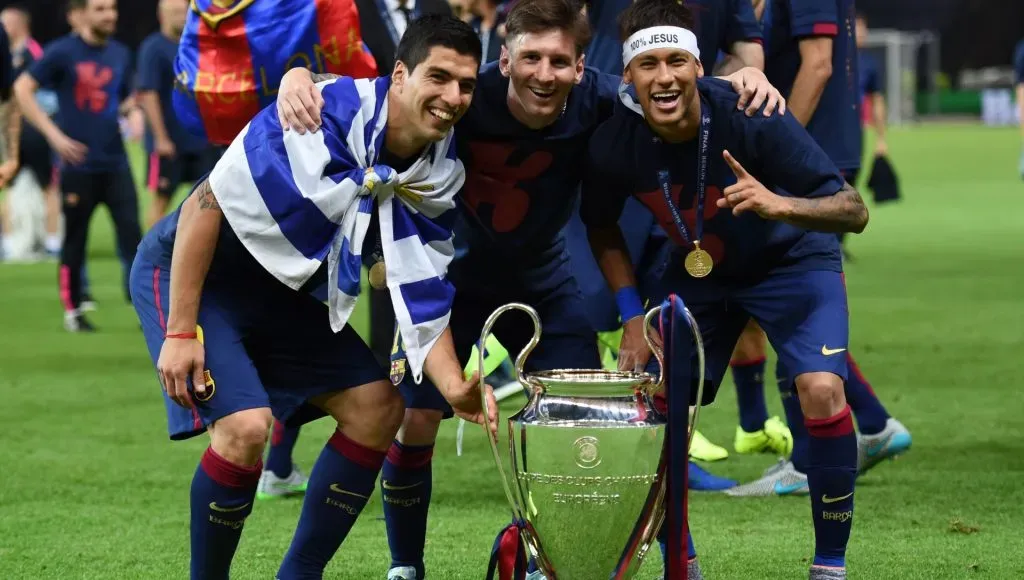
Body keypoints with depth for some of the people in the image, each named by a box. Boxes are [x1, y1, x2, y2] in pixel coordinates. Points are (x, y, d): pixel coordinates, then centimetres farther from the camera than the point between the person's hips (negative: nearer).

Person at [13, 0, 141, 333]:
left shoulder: (121, 55, 10)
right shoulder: (62, 53, -6)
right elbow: (22, 90, -8)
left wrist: (132, 109, -2)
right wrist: (54, 134, -14)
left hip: (116, 164, 4)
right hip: (78, 164, -4)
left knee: (131, 231, -5)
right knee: (75, 239, 4)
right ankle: (73, 311, 16)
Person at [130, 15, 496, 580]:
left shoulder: (439, 173, -6)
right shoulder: (327, 114, -27)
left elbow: (422, 299, -2)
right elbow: (206, 204, -24)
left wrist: (454, 387, -21)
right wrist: (180, 332, -24)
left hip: (282, 294, 8)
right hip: (187, 274, -8)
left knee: (378, 407, 2)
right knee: (245, 426, -24)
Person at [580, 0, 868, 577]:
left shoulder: (752, 118, -31)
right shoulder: (614, 145, -22)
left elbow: (854, 211, -30)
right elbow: (603, 229, 2)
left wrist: (780, 205, -47)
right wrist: (634, 317, -7)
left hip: (792, 262, -4)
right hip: (698, 272, 4)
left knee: (822, 390, -24)